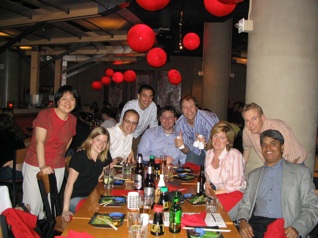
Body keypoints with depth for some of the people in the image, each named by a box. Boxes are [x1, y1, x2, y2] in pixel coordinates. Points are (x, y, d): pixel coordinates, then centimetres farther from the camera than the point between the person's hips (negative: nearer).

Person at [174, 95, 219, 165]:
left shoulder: (207, 118, -30)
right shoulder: (180, 124, -16)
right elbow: (187, 150, -11)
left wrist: (205, 144, -49)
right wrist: (182, 146, -33)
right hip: (197, 149, 3)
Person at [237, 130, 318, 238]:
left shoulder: (301, 172, 10)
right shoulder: (253, 175, 20)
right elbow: (245, 205, 17)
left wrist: (296, 229, -13)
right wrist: (242, 221, -5)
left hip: (285, 228, -2)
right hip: (257, 224, 2)